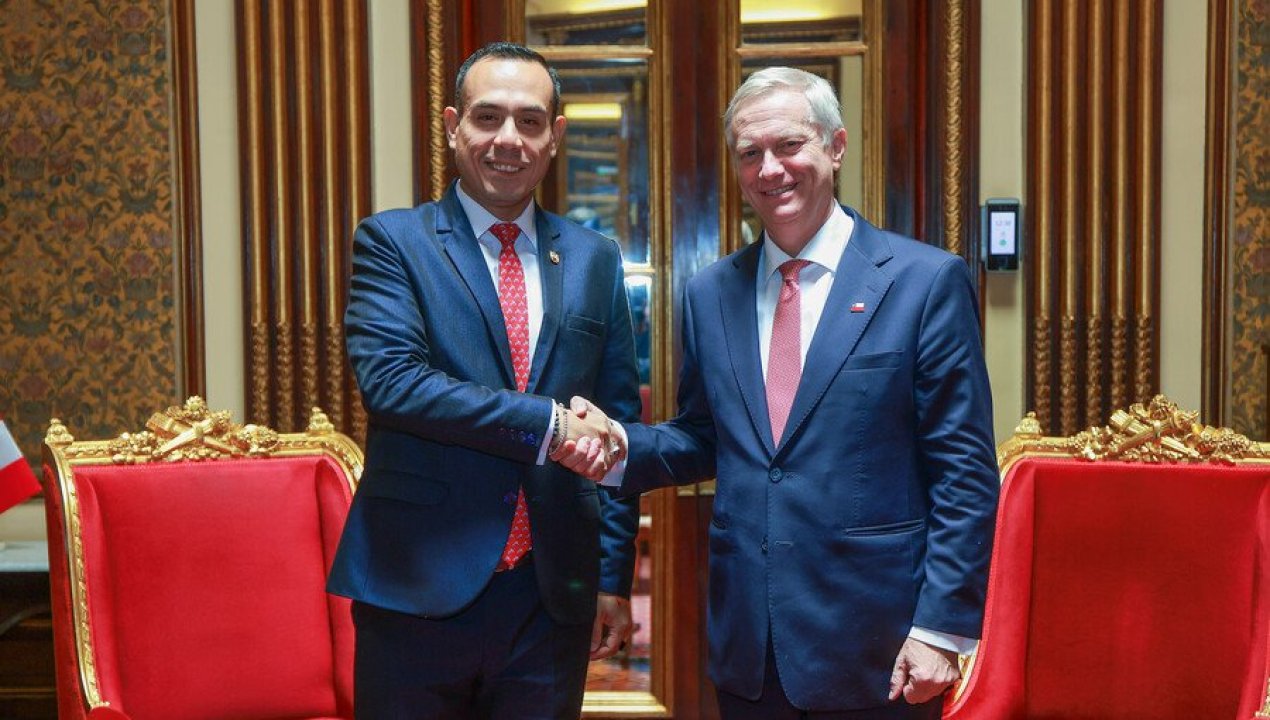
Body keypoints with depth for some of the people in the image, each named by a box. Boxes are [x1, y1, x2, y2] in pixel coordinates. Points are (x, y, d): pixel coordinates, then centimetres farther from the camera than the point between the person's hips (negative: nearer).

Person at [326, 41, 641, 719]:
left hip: (554, 596, 3)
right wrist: (547, 422, -18)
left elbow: (616, 426, 9)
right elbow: (390, 378, -16)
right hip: (419, 589, -2)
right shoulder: (391, 242, -1)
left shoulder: (595, 260, 8)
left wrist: (614, 577, 6)